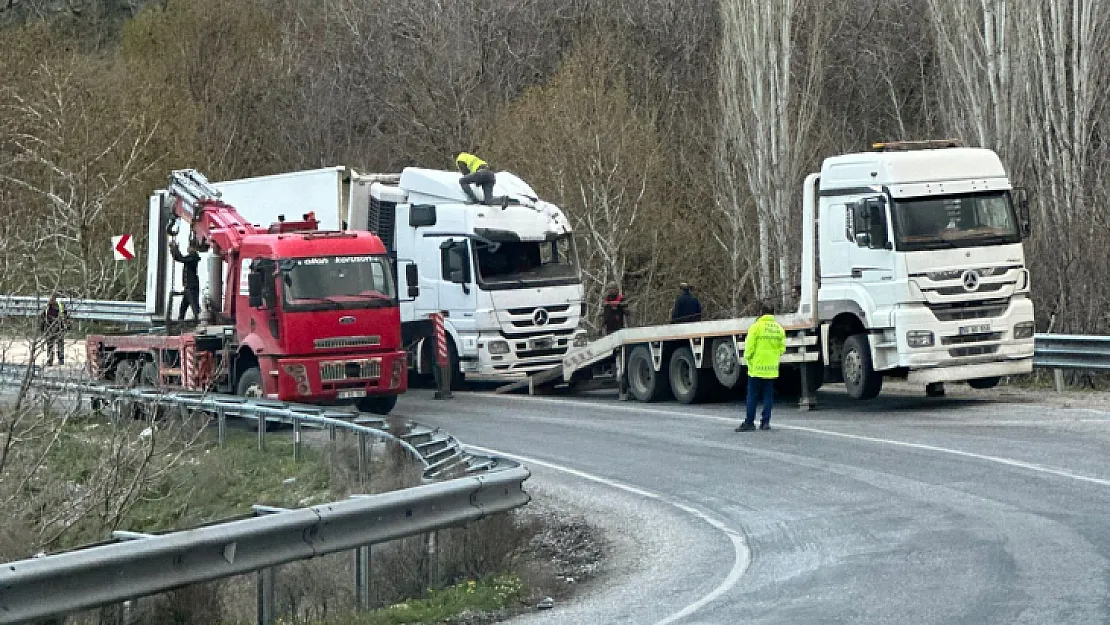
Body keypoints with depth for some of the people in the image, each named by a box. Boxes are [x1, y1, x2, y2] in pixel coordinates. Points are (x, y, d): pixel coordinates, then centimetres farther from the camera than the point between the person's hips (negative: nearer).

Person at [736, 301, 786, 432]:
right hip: (772, 369, 4)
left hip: (757, 368, -4)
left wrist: (748, 359, 4)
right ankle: (765, 422, 8)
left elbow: (749, 347, -10)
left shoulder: (756, 327, -10)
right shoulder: (779, 328, 4)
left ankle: (749, 422, 2)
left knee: (752, 396, 2)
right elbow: (782, 348, 7)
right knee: (768, 396, 9)